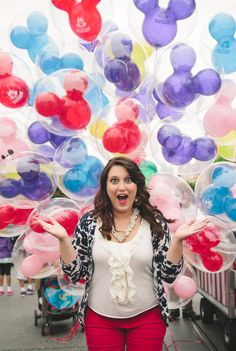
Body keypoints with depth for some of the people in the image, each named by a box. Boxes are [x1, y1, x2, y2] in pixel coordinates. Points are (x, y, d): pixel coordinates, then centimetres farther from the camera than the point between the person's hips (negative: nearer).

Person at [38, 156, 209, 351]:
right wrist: (64, 239, -17)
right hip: (100, 318, 0)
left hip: (147, 318, 0)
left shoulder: (154, 221, -6)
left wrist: (177, 239, -20)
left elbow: (168, 275, -6)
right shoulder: (89, 222, -5)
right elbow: (75, 274, -4)